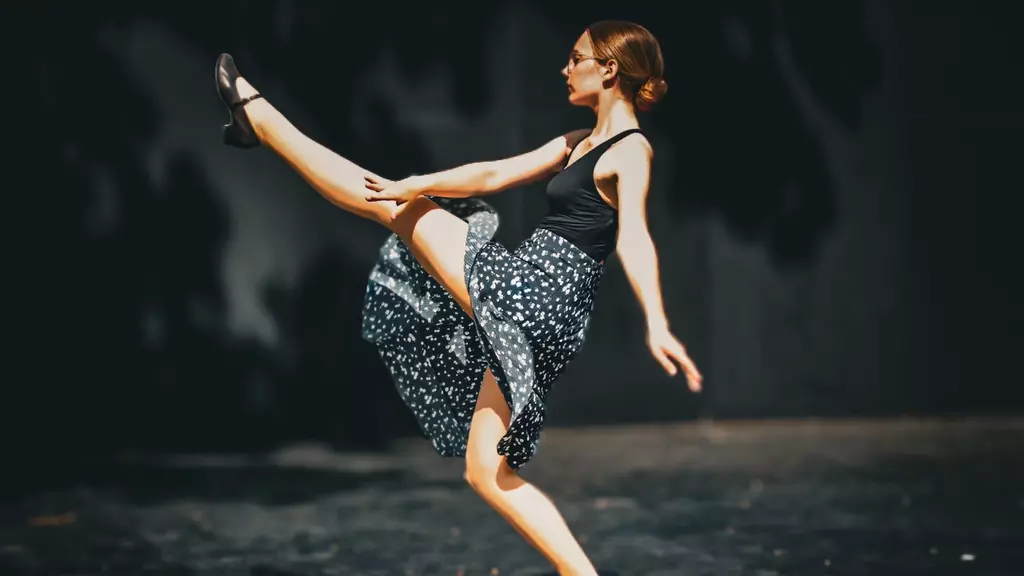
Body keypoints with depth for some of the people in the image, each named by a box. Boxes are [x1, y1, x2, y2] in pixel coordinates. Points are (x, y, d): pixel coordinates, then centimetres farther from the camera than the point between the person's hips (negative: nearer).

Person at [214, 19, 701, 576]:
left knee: (392, 205, 5)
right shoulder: (576, 144, 20)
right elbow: (493, 175, 20)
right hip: (524, 308, 8)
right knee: (488, 471, 9)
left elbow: (634, 237, -23)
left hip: (528, 292, -8)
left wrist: (656, 325, -34)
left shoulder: (631, 150, -7)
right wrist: (417, 184, 9)